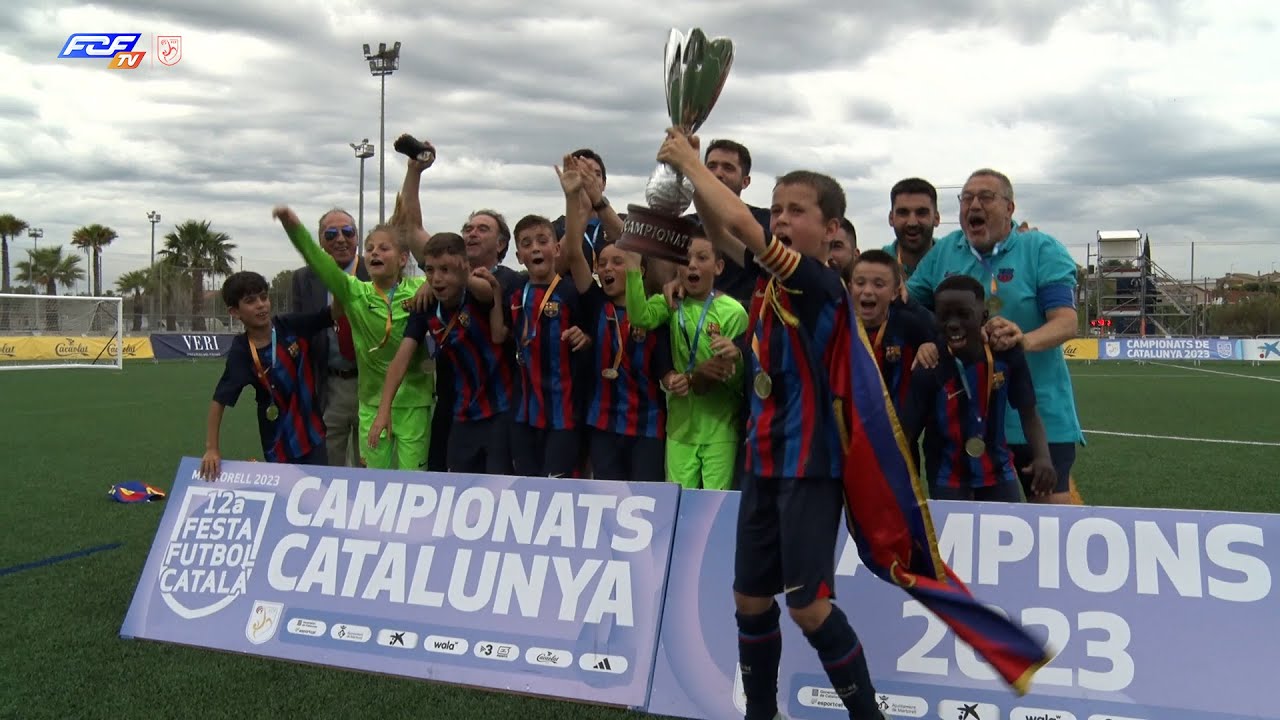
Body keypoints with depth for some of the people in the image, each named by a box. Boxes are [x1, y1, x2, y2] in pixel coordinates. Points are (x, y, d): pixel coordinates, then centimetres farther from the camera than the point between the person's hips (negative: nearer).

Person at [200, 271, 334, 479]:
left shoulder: (291, 326, -8)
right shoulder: (241, 352, -15)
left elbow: (335, 313, -12)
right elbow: (219, 400, -14)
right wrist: (212, 448, -19)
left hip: (312, 434, 3)